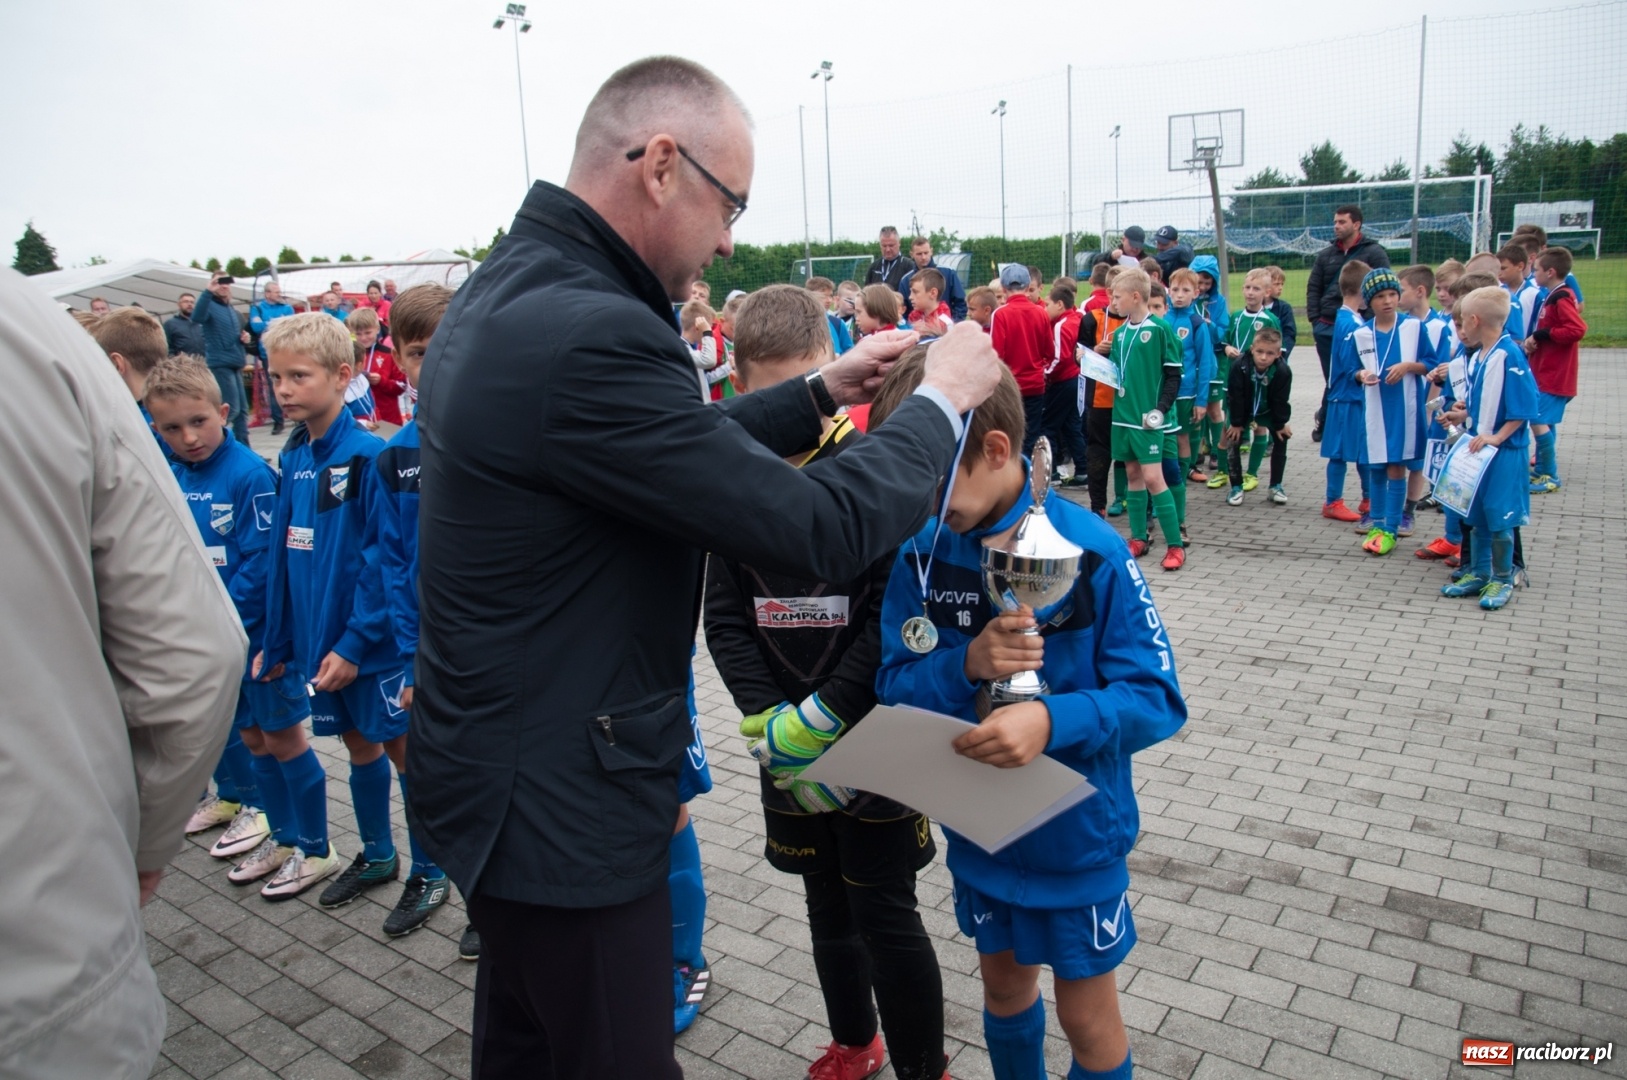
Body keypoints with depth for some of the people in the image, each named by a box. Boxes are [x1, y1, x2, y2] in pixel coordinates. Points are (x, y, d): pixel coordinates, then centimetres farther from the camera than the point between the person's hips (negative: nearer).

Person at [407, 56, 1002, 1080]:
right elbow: (822, 530, -26)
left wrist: (820, 393, 9)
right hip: (564, 809, -10)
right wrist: (942, 399, -10)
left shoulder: (504, 291, 4)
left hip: (500, 764, 10)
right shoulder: (589, 334, -29)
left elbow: (676, 448, 14)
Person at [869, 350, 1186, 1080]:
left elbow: (1157, 698, -20)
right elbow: (893, 684, -9)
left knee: (1087, 1017, 15)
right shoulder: (920, 552, -10)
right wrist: (966, 664, -29)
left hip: (1077, 829, -3)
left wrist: (1051, 719, -37)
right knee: (1004, 982, 25)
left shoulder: (1091, 551, -21)